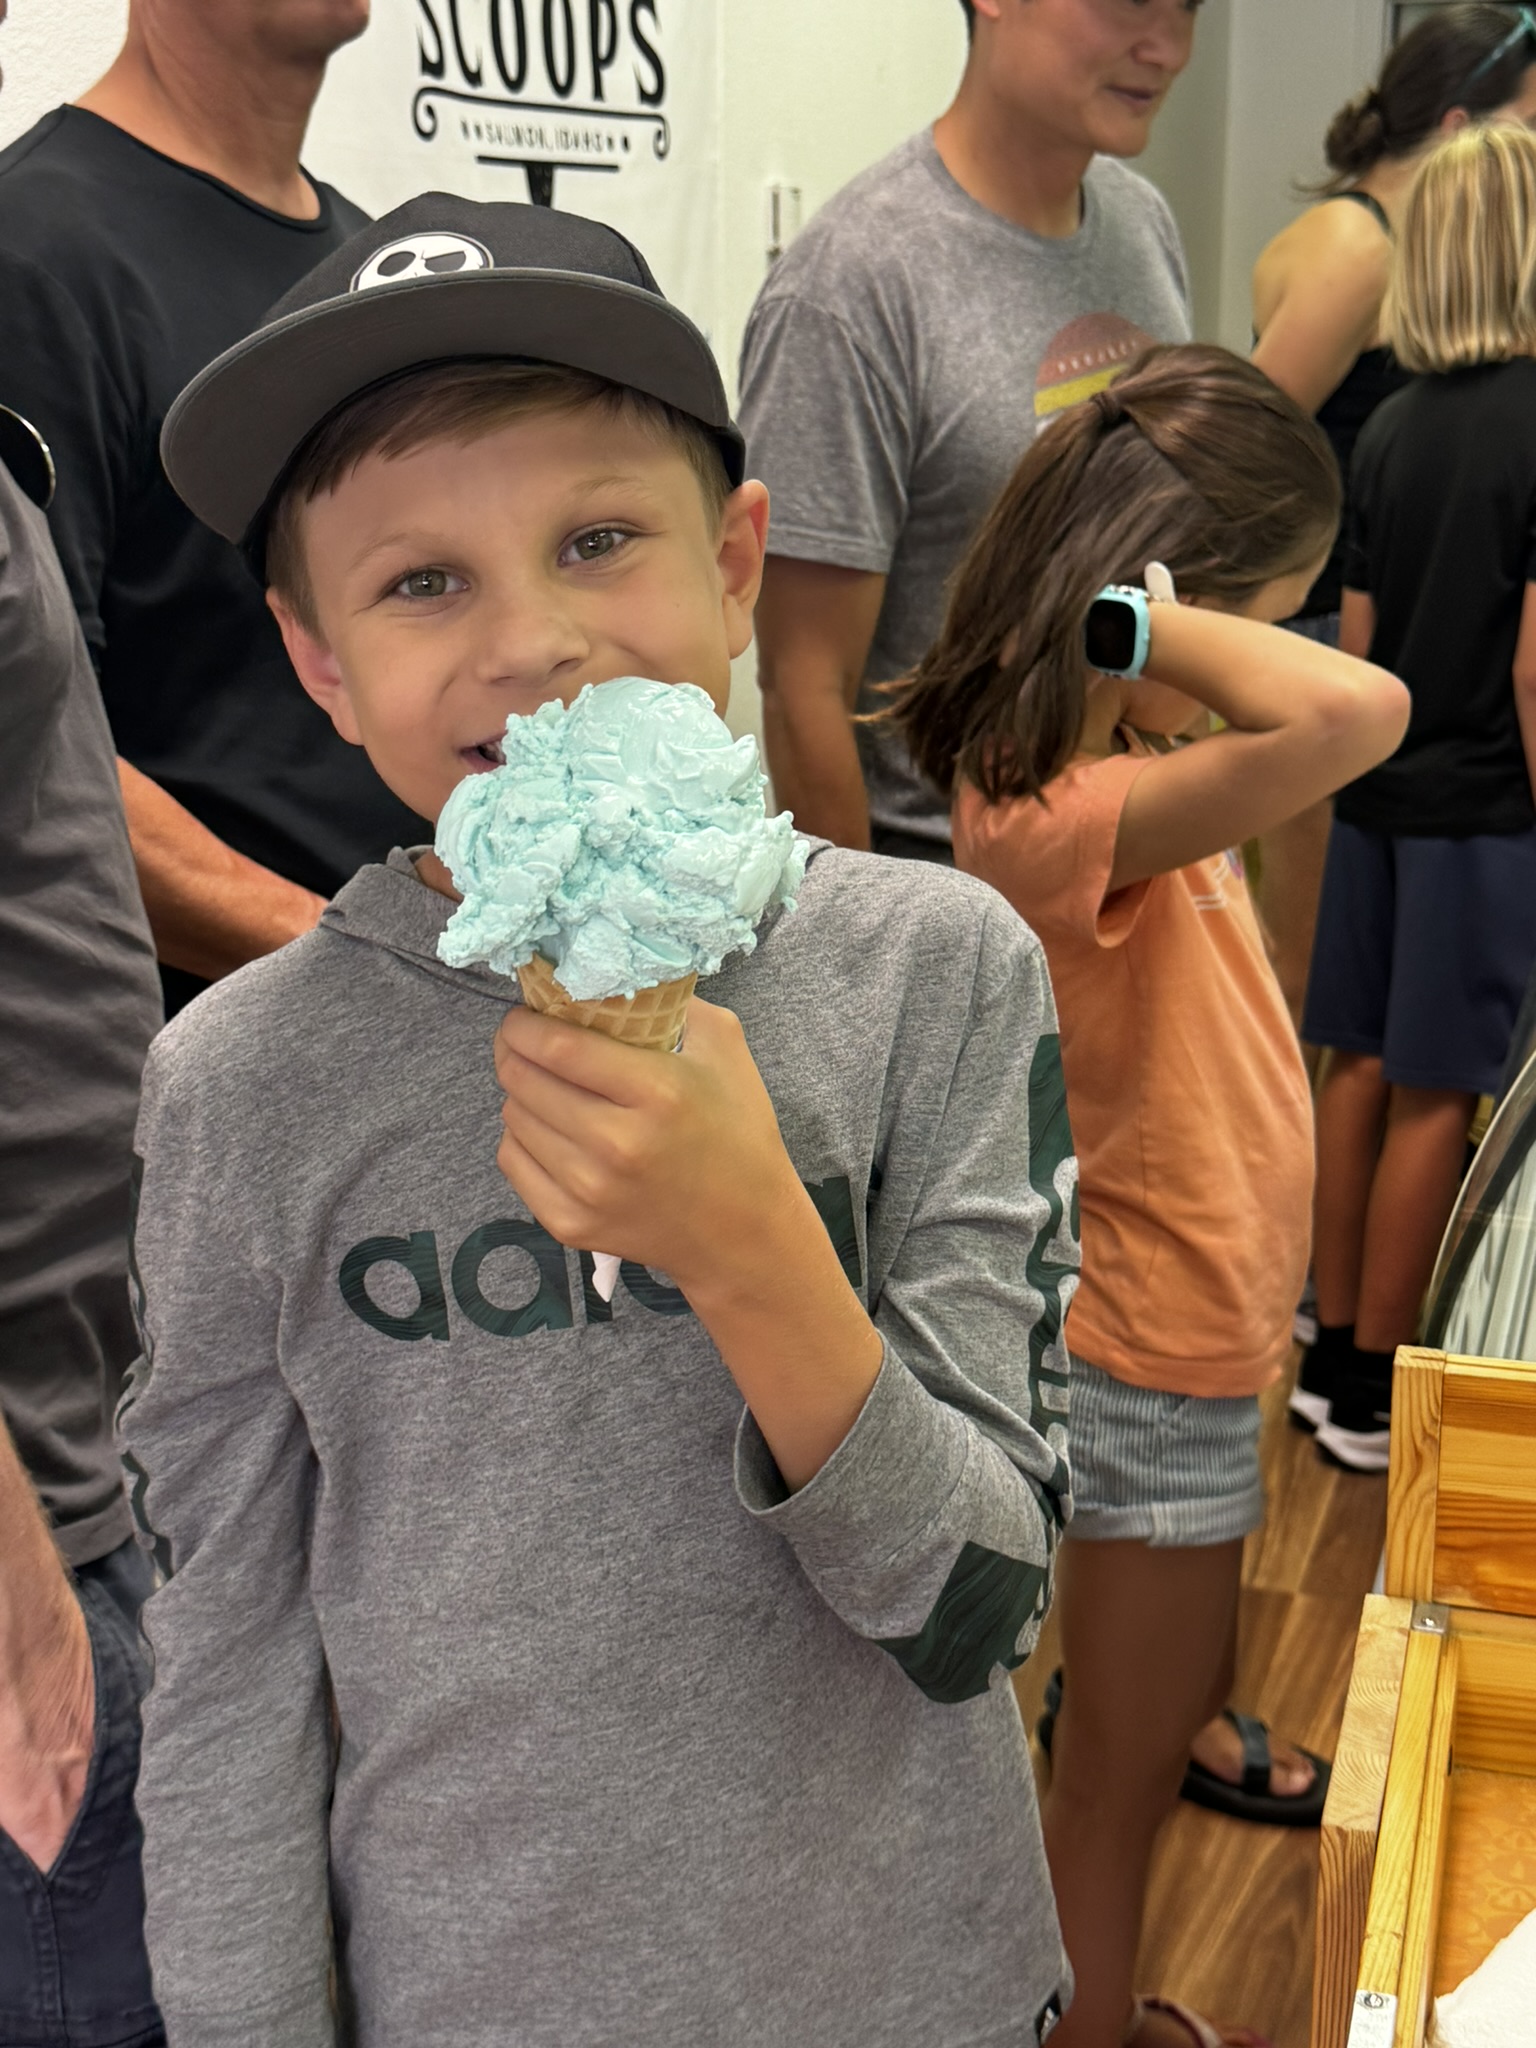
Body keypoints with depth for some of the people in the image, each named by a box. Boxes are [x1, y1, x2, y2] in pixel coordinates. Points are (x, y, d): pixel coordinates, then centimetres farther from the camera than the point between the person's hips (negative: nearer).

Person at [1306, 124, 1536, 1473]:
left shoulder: (1396, 425, 7)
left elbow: (1355, 639, 11)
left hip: (1383, 792, 7)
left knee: (1366, 1067, 13)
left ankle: (1336, 1354, 24)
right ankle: (1376, 1398, 9)